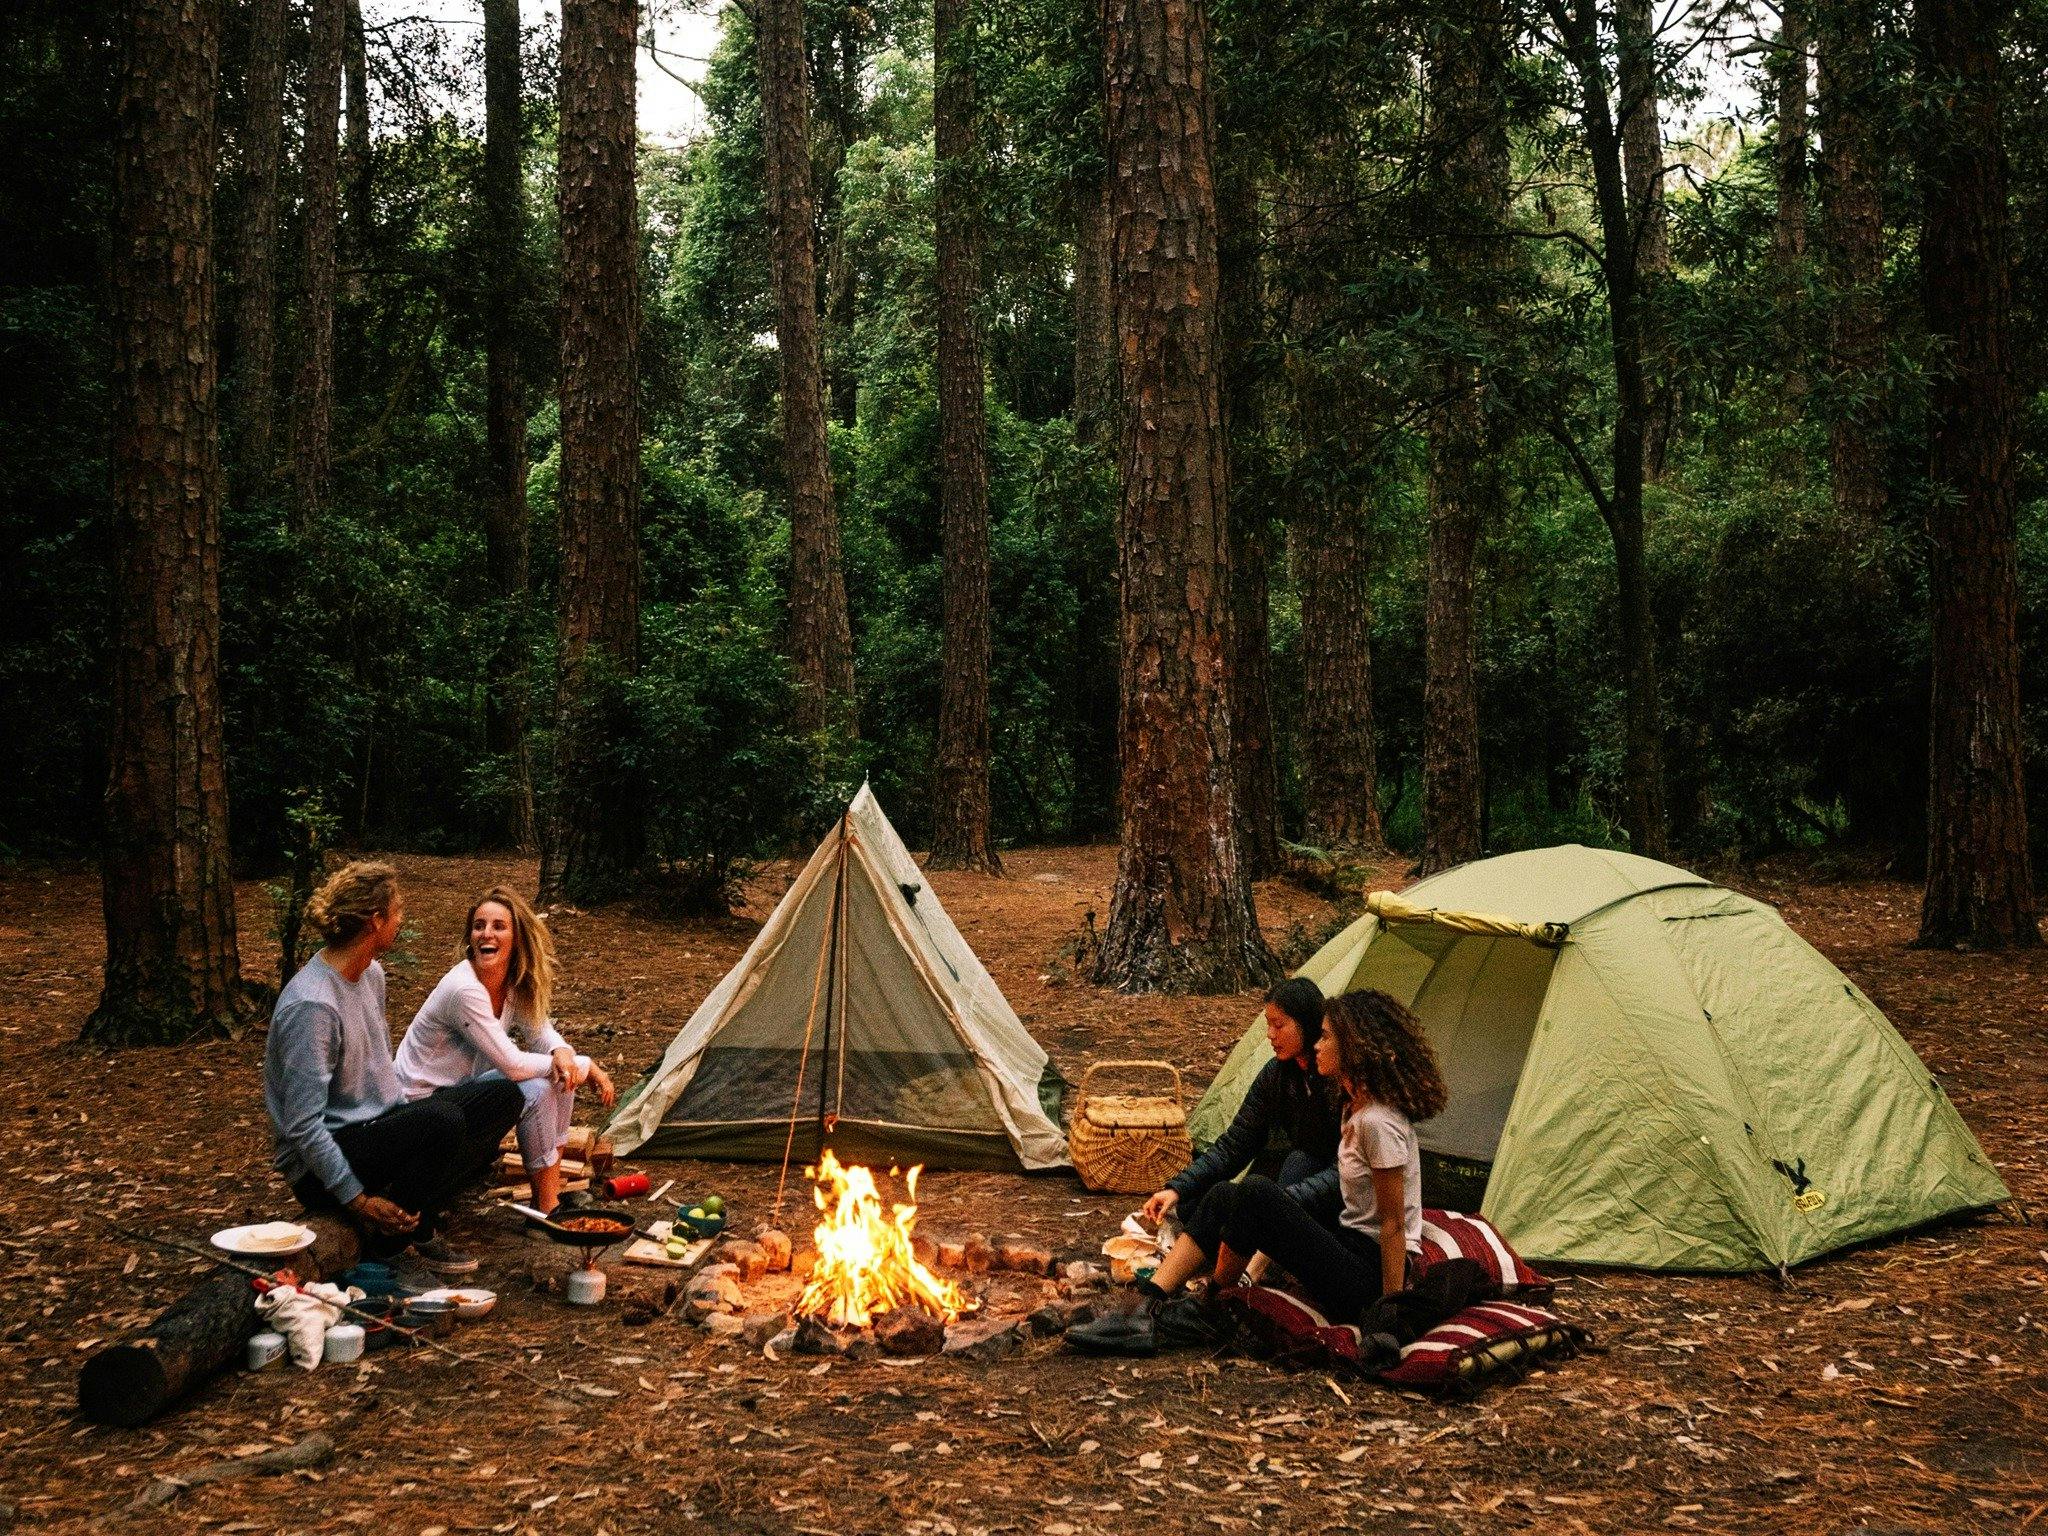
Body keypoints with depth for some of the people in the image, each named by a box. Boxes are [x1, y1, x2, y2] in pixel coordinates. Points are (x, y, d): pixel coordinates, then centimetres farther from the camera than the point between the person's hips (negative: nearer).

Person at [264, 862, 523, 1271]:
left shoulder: (371, 974, 7)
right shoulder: (311, 1006, -23)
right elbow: (303, 1127, -24)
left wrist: (407, 1114, 10)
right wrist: (359, 1201, -23)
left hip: (378, 1127, 10)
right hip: (321, 1168, -10)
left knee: (502, 1098, -1)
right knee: (441, 1120, -34)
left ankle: (416, 1214, -5)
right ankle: (389, 1233, -11)